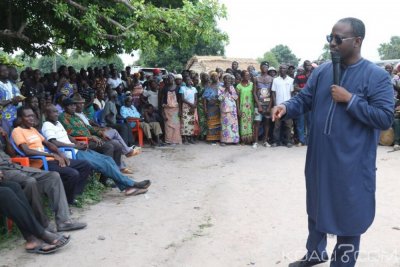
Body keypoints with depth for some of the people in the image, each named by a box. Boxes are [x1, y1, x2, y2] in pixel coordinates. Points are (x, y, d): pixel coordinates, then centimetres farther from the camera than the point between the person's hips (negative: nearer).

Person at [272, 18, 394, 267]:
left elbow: (385, 118, -15)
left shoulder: (377, 76, -10)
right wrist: (286, 107, -17)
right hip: (319, 157, 5)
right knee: (317, 206, 21)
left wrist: (350, 99, -19)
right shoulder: (322, 71, 5)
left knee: (349, 213, 9)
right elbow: (304, 99, 4)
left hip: (352, 163, -5)